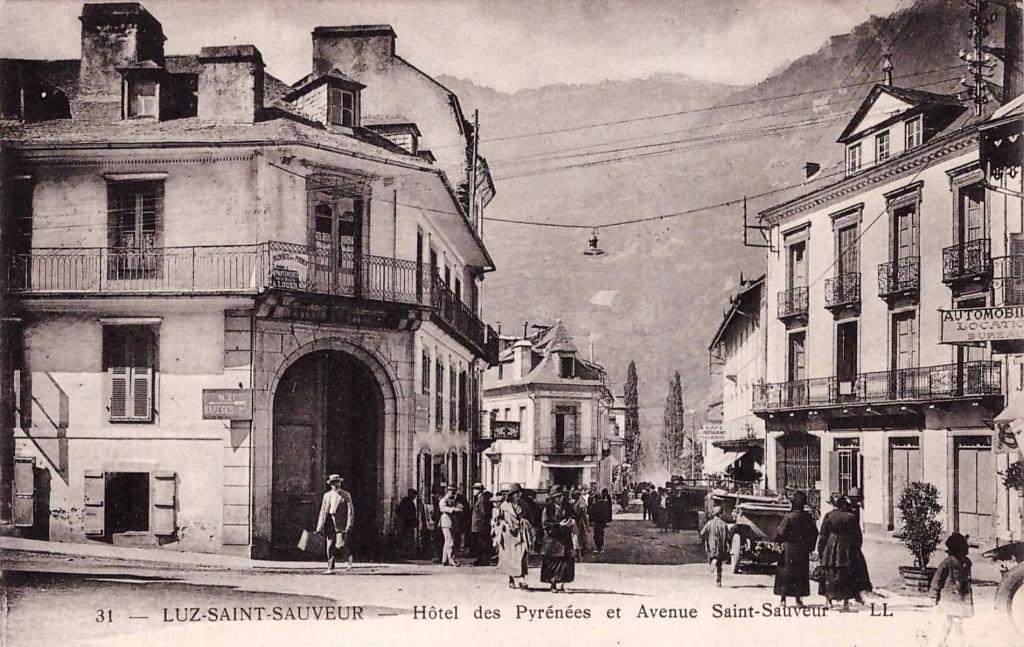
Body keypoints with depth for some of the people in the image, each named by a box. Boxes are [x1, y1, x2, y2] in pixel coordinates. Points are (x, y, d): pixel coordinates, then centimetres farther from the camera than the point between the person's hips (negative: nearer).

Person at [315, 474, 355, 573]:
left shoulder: (346, 495, 4)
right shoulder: (327, 495, 13)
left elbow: (350, 510, 1)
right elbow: (323, 511, 10)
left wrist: (349, 524, -9)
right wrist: (320, 527, 4)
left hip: (341, 524, -3)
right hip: (330, 524, 3)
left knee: (340, 545, -11)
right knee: (330, 546, 1)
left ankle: (349, 560, 15)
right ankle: (330, 568, 6)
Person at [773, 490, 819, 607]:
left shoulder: (789, 517, -14)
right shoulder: (808, 517, 2)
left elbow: (780, 533, -14)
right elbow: (815, 533, 8)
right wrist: (810, 547, 17)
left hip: (789, 549, -4)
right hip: (803, 551, 4)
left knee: (784, 573, 4)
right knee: (801, 573, 11)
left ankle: (783, 598, 2)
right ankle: (799, 599, 10)